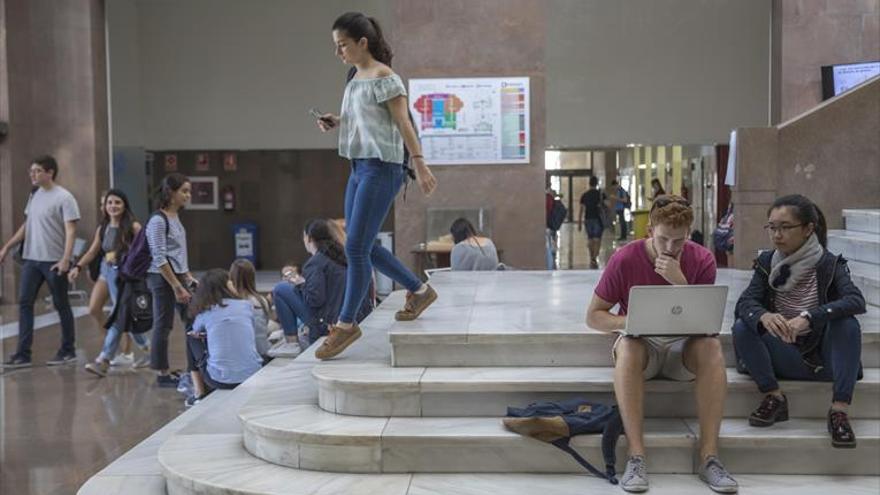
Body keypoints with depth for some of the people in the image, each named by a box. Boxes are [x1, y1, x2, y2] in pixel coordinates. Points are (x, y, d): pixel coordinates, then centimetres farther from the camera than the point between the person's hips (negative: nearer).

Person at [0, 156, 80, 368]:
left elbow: (70, 230, -15)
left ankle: (68, 351, 15)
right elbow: (26, 226, 20)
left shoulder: (63, 197, -9)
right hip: (31, 259, 7)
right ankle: (23, 354, 4)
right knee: (24, 303, 1)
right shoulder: (34, 195, 12)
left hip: (54, 261, -7)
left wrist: (66, 259, -24)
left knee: (61, 305, 4)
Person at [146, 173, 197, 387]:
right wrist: (177, 287, -19)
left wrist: (188, 277, 15)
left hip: (179, 276, 9)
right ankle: (163, 374, 8)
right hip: (162, 279, -9)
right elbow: (159, 259, -18)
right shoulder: (158, 221, -15)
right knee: (163, 326, -1)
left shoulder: (176, 217, 12)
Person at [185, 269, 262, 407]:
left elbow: (196, 332, 18)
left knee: (191, 339, 23)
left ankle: (199, 394, 24)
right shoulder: (247, 305, 2)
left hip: (220, 380, -3)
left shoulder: (205, 312, -1)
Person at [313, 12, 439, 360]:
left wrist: (419, 163, -21)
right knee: (363, 247, 11)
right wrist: (336, 122, 8)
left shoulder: (383, 77, -10)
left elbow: (403, 122, -15)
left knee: (356, 247, -9)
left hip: (381, 169, -9)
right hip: (359, 168, 9)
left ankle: (346, 324, 0)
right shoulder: (356, 77, 15)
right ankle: (419, 290, 26)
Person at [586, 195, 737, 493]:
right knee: (628, 346, -35)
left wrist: (680, 282, -25)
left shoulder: (701, 260, -6)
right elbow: (593, 316, -6)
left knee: (710, 345, -31)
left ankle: (709, 456, -30)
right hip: (641, 344, -1)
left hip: (683, 346, 1)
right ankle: (636, 456, -37)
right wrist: (626, 322, -27)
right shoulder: (624, 260, -10)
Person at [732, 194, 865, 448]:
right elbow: (744, 302, -15)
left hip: (825, 357, -2)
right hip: (786, 358, 2)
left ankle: (839, 409, -29)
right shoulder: (767, 262, -2)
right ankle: (774, 396, -13)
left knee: (847, 324, -30)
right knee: (742, 327, -21)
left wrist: (809, 318, -43)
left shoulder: (829, 264, -9)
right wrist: (763, 316, -40)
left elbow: (856, 301, -27)